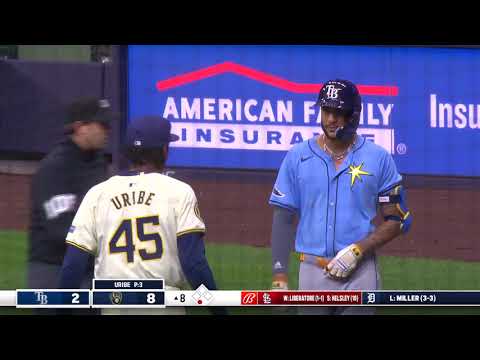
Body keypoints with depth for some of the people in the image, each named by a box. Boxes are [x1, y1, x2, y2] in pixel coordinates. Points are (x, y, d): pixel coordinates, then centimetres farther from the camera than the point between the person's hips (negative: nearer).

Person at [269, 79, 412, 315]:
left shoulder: (378, 158, 1)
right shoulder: (298, 157, 5)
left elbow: (398, 221, 1)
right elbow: (283, 218, 5)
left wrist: (358, 250, -13)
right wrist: (279, 277, -4)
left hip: (360, 273, -2)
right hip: (312, 271, 2)